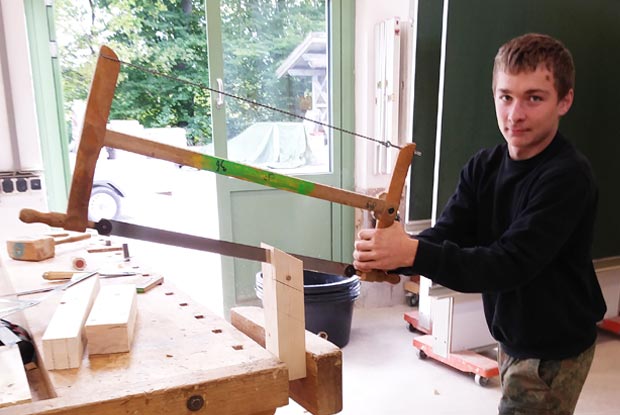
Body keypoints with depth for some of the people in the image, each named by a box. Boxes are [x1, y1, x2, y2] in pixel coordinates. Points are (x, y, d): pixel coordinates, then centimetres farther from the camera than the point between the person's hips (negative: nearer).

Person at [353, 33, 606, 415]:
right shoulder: (484, 166, -3)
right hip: (511, 337, 7)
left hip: (555, 351, -6)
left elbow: (510, 264, -32)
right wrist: (388, 256, -34)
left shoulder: (568, 176, -25)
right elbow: (446, 233, -14)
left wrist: (412, 252, -42)